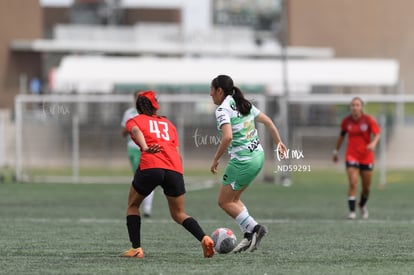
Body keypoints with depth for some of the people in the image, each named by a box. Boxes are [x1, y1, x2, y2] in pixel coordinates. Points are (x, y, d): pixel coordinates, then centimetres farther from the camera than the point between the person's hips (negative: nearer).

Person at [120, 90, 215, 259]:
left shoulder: (134, 121, 20)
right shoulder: (168, 123, 30)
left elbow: (136, 131, -5)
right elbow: (177, 151, 20)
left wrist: (145, 148, -23)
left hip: (150, 166, -3)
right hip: (175, 169, 3)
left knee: (133, 205, 20)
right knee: (179, 214, 14)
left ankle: (136, 248, 8)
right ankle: (204, 238, -11)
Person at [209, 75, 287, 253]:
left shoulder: (222, 109, -13)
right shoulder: (244, 105, 12)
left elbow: (227, 137, -26)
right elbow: (267, 121, 17)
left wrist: (216, 160, -17)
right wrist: (278, 142, 28)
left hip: (242, 161, -9)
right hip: (258, 156, 9)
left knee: (224, 202, 4)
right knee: (233, 199, 18)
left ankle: (253, 228, -5)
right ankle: (250, 237, 10)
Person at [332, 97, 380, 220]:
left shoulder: (368, 120, -6)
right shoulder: (346, 121, 1)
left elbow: (377, 134, -11)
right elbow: (341, 136, 15)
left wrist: (373, 143, -33)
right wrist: (336, 151, 20)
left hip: (366, 157, 0)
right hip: (351, 157, 0)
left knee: (366, 187, 8)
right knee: (352, 183, -16)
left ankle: (362, 205, 38)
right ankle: (352, 211, -15)